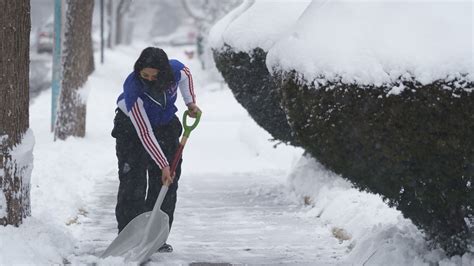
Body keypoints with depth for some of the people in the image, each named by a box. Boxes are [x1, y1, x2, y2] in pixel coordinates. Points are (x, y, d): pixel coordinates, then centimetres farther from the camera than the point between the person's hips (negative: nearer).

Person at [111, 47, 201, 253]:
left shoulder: (176, 69, -26)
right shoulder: (133, 89, -36)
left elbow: (186, 75, 5)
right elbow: (145, 134, -33)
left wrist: (191, 102, 0)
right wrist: (163, 165, -33)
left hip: (165, 125, 4)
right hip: (132, 126, -4)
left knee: (166, 183, 0)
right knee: (132, 183, -13)